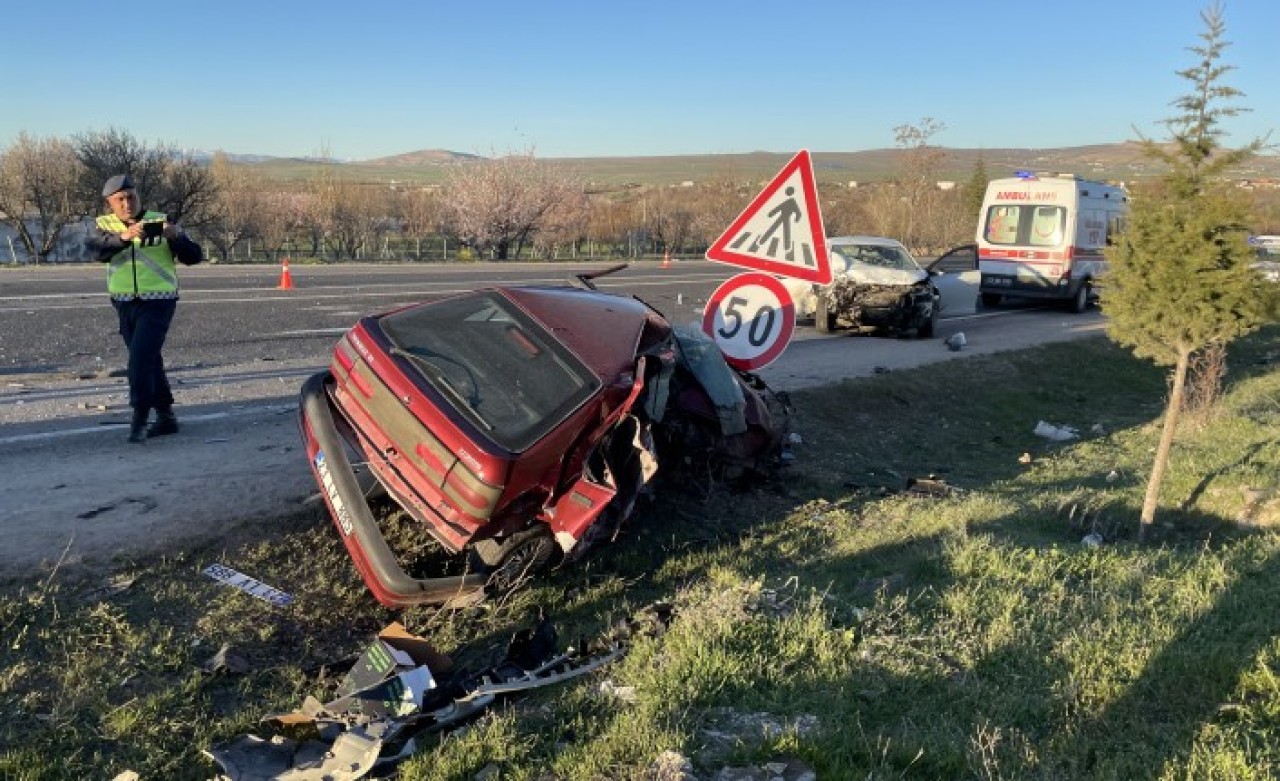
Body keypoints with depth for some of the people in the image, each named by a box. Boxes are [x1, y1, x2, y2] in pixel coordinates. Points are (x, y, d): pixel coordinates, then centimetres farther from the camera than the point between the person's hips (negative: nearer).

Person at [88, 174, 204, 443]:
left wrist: (176, 236, -26)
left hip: (158, 302, -4)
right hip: (125, 304, 4)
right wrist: (124, 236, -36)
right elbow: (97, 248, -18)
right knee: (148, 361, 13)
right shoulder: (105, 225, 4)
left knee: (141, 359, -15)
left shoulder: (160, 222, -2)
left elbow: (194, 257, -7)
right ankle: (166, 416, 24)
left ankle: (140, 419, -7)